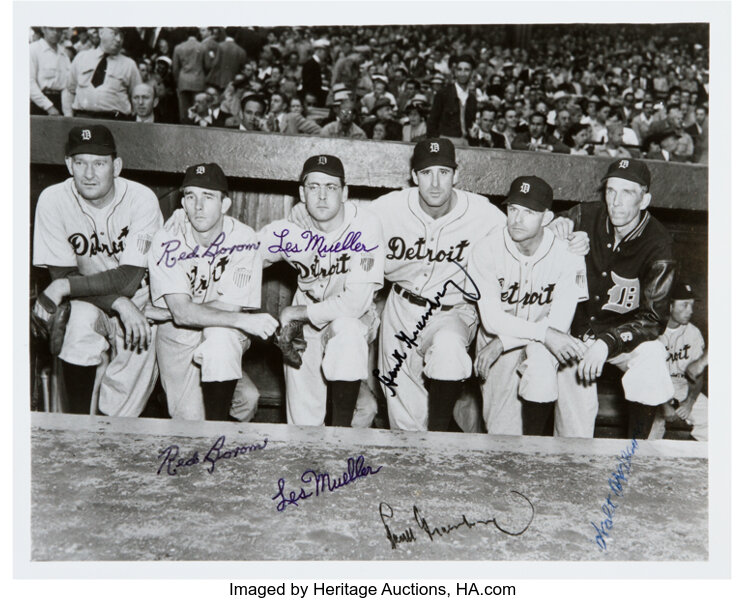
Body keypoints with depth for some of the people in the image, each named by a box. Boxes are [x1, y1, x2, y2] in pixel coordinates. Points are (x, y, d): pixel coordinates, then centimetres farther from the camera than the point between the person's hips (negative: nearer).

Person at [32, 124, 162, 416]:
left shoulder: (142, 199, -17)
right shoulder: (53, 200, -12)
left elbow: (128, 279, -20)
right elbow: (62, 274, -12)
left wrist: (64, 286, -25)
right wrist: (119, 303, -25)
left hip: (140, 306, -1)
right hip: (87, 305, 2)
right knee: (81, 319, -30)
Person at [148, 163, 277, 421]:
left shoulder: (244, 239, -15)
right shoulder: (168, 241, -15)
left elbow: (230, 306, -17)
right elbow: (181, 312, -24)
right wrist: (242, 321, -34)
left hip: (226, 334, 0)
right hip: (176, 335, 1)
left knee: (220, 335, -35)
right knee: (190, 419, -9)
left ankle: (218, 424, -18)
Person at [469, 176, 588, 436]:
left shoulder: (567, 256, -13)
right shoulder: (486, 249, -13)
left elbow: (559, 324, -16)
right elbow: (491, 319, -18)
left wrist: (502, 342, -22)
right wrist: (544, 333, -30)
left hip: (542, 345, 0)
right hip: (495, 339, 0)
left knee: (540, 359, -33)